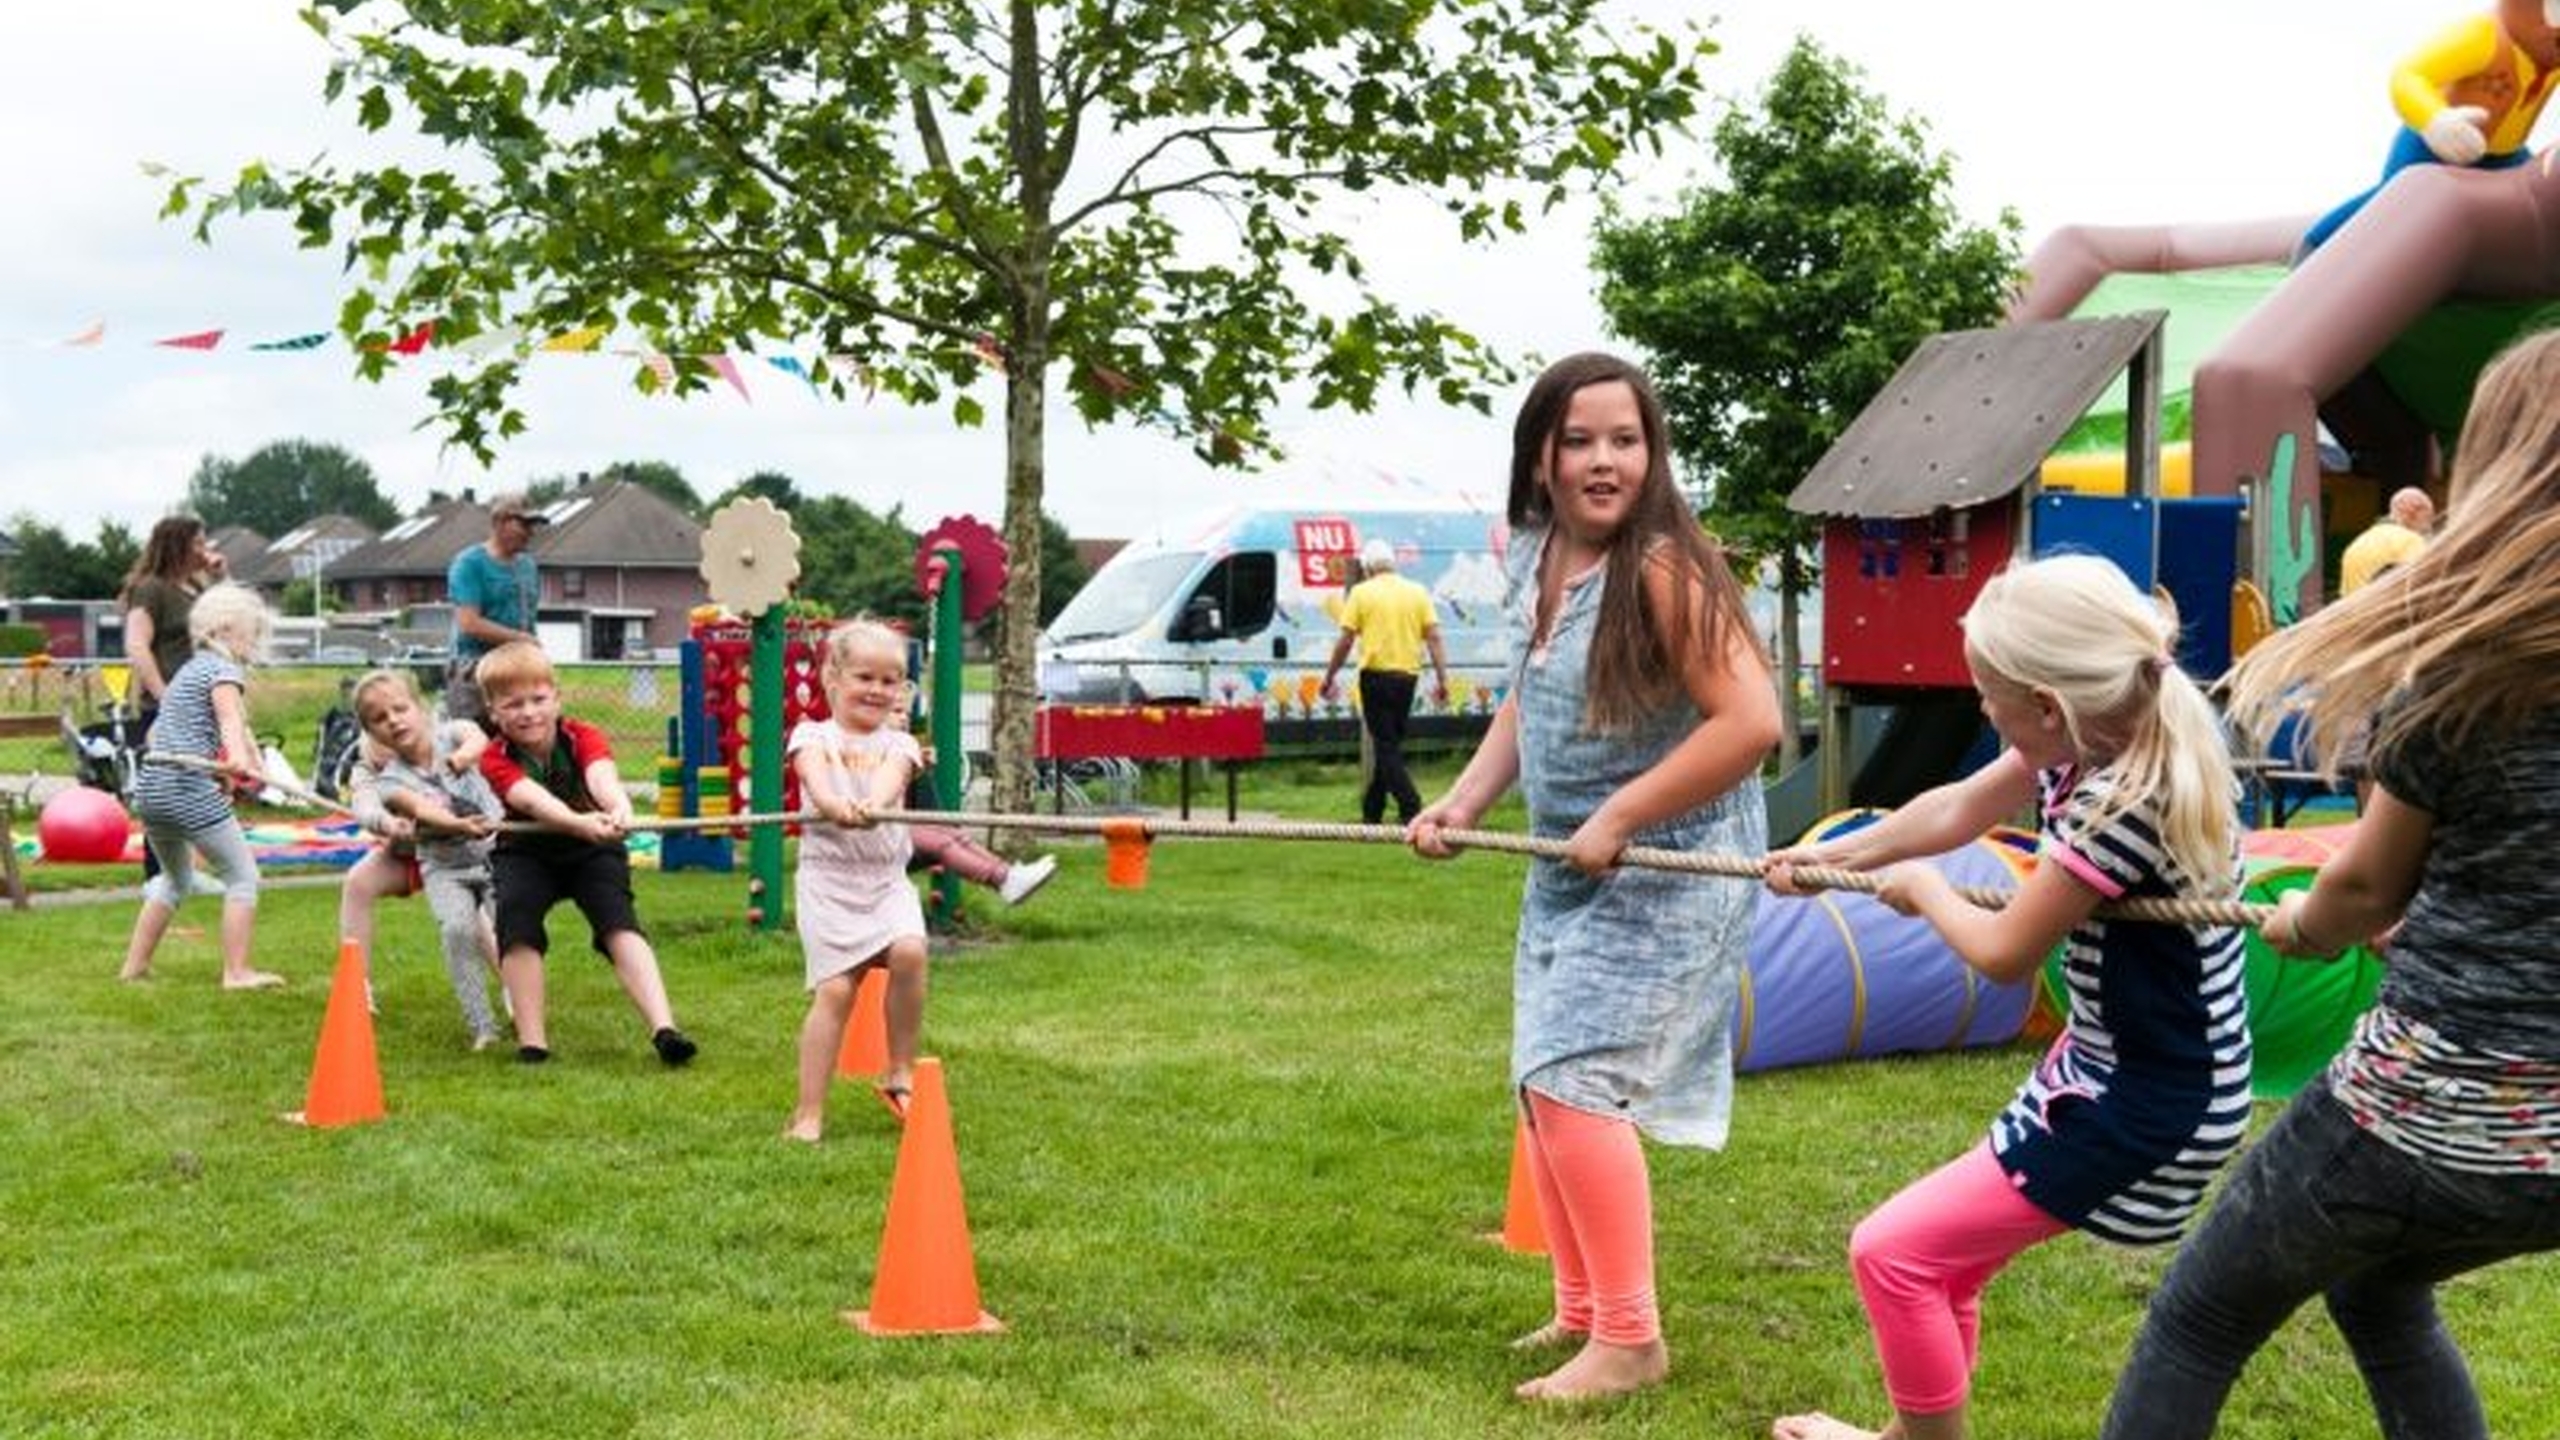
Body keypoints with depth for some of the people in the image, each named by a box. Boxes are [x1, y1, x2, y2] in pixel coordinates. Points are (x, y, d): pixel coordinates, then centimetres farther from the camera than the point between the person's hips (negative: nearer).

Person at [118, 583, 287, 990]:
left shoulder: (189, 669, 23)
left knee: (177, 879, 26)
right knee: (242, 876, 0)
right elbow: (230, 720, -25)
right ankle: (236, 972, -3)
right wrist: (241, 760, -40)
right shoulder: (223, 669, -5)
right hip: (189, 788, -9)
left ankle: (134, 967, 27)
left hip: (149, 786, 9)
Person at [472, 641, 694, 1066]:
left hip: (591, 850, 0)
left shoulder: (582, 737, -15)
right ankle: (531, 1042, -24)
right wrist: (579, 823, -60)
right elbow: (531, 798, -39)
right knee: (514, 910, -28)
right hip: (525, 853, 0)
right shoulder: (496, 759, -18)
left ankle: (664, 1029, -38)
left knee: (618, 919, -24)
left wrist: (618, 806, -63)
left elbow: (601, 775, -38)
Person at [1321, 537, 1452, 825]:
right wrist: (1442, 679, 4)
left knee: (1386, 747, -1)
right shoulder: (1417, 592, 8)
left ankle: (1410, 808, -14)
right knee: (1389, 744, 15)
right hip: (1408, 675, 4)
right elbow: (1433, 636, 3)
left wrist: (1329, 678, 7)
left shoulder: (1362, 592, -1)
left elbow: (1345, 641, -3)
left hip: (1376, 674, -4)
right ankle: (1371, 811, 22)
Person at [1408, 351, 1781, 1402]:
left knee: (1573, 1081, -12)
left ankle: (1631, 1340, 1)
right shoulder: (1528, 556, 3)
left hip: (1666, 872, -9)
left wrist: (1619, 820, -22)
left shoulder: (1663, 569, -22)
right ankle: (1582, 1310, 30)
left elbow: (1751, 721, -28)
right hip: (1567, 871, 9)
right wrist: (1463, 804, 2)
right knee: (1544, 1089, 14)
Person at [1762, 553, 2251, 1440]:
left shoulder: (2123, 804, -30)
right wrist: (1830, 857, 19)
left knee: (1894, 1249, -5)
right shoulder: (2102, 738, -3)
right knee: (1950, 1255, 20)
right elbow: (1957, 811, 13)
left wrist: (1924, 892, 2)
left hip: (2148, 1109, -9)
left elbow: (2004, 954, -17)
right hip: (2105, 1065, 9)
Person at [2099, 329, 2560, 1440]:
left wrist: (2300, 925, 23)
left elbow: (2366, 885, 1)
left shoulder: (2467, 660, -12)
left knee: (2201, 1321, 14)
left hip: (2438, 1106, -6)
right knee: (2379, 1283, 33)